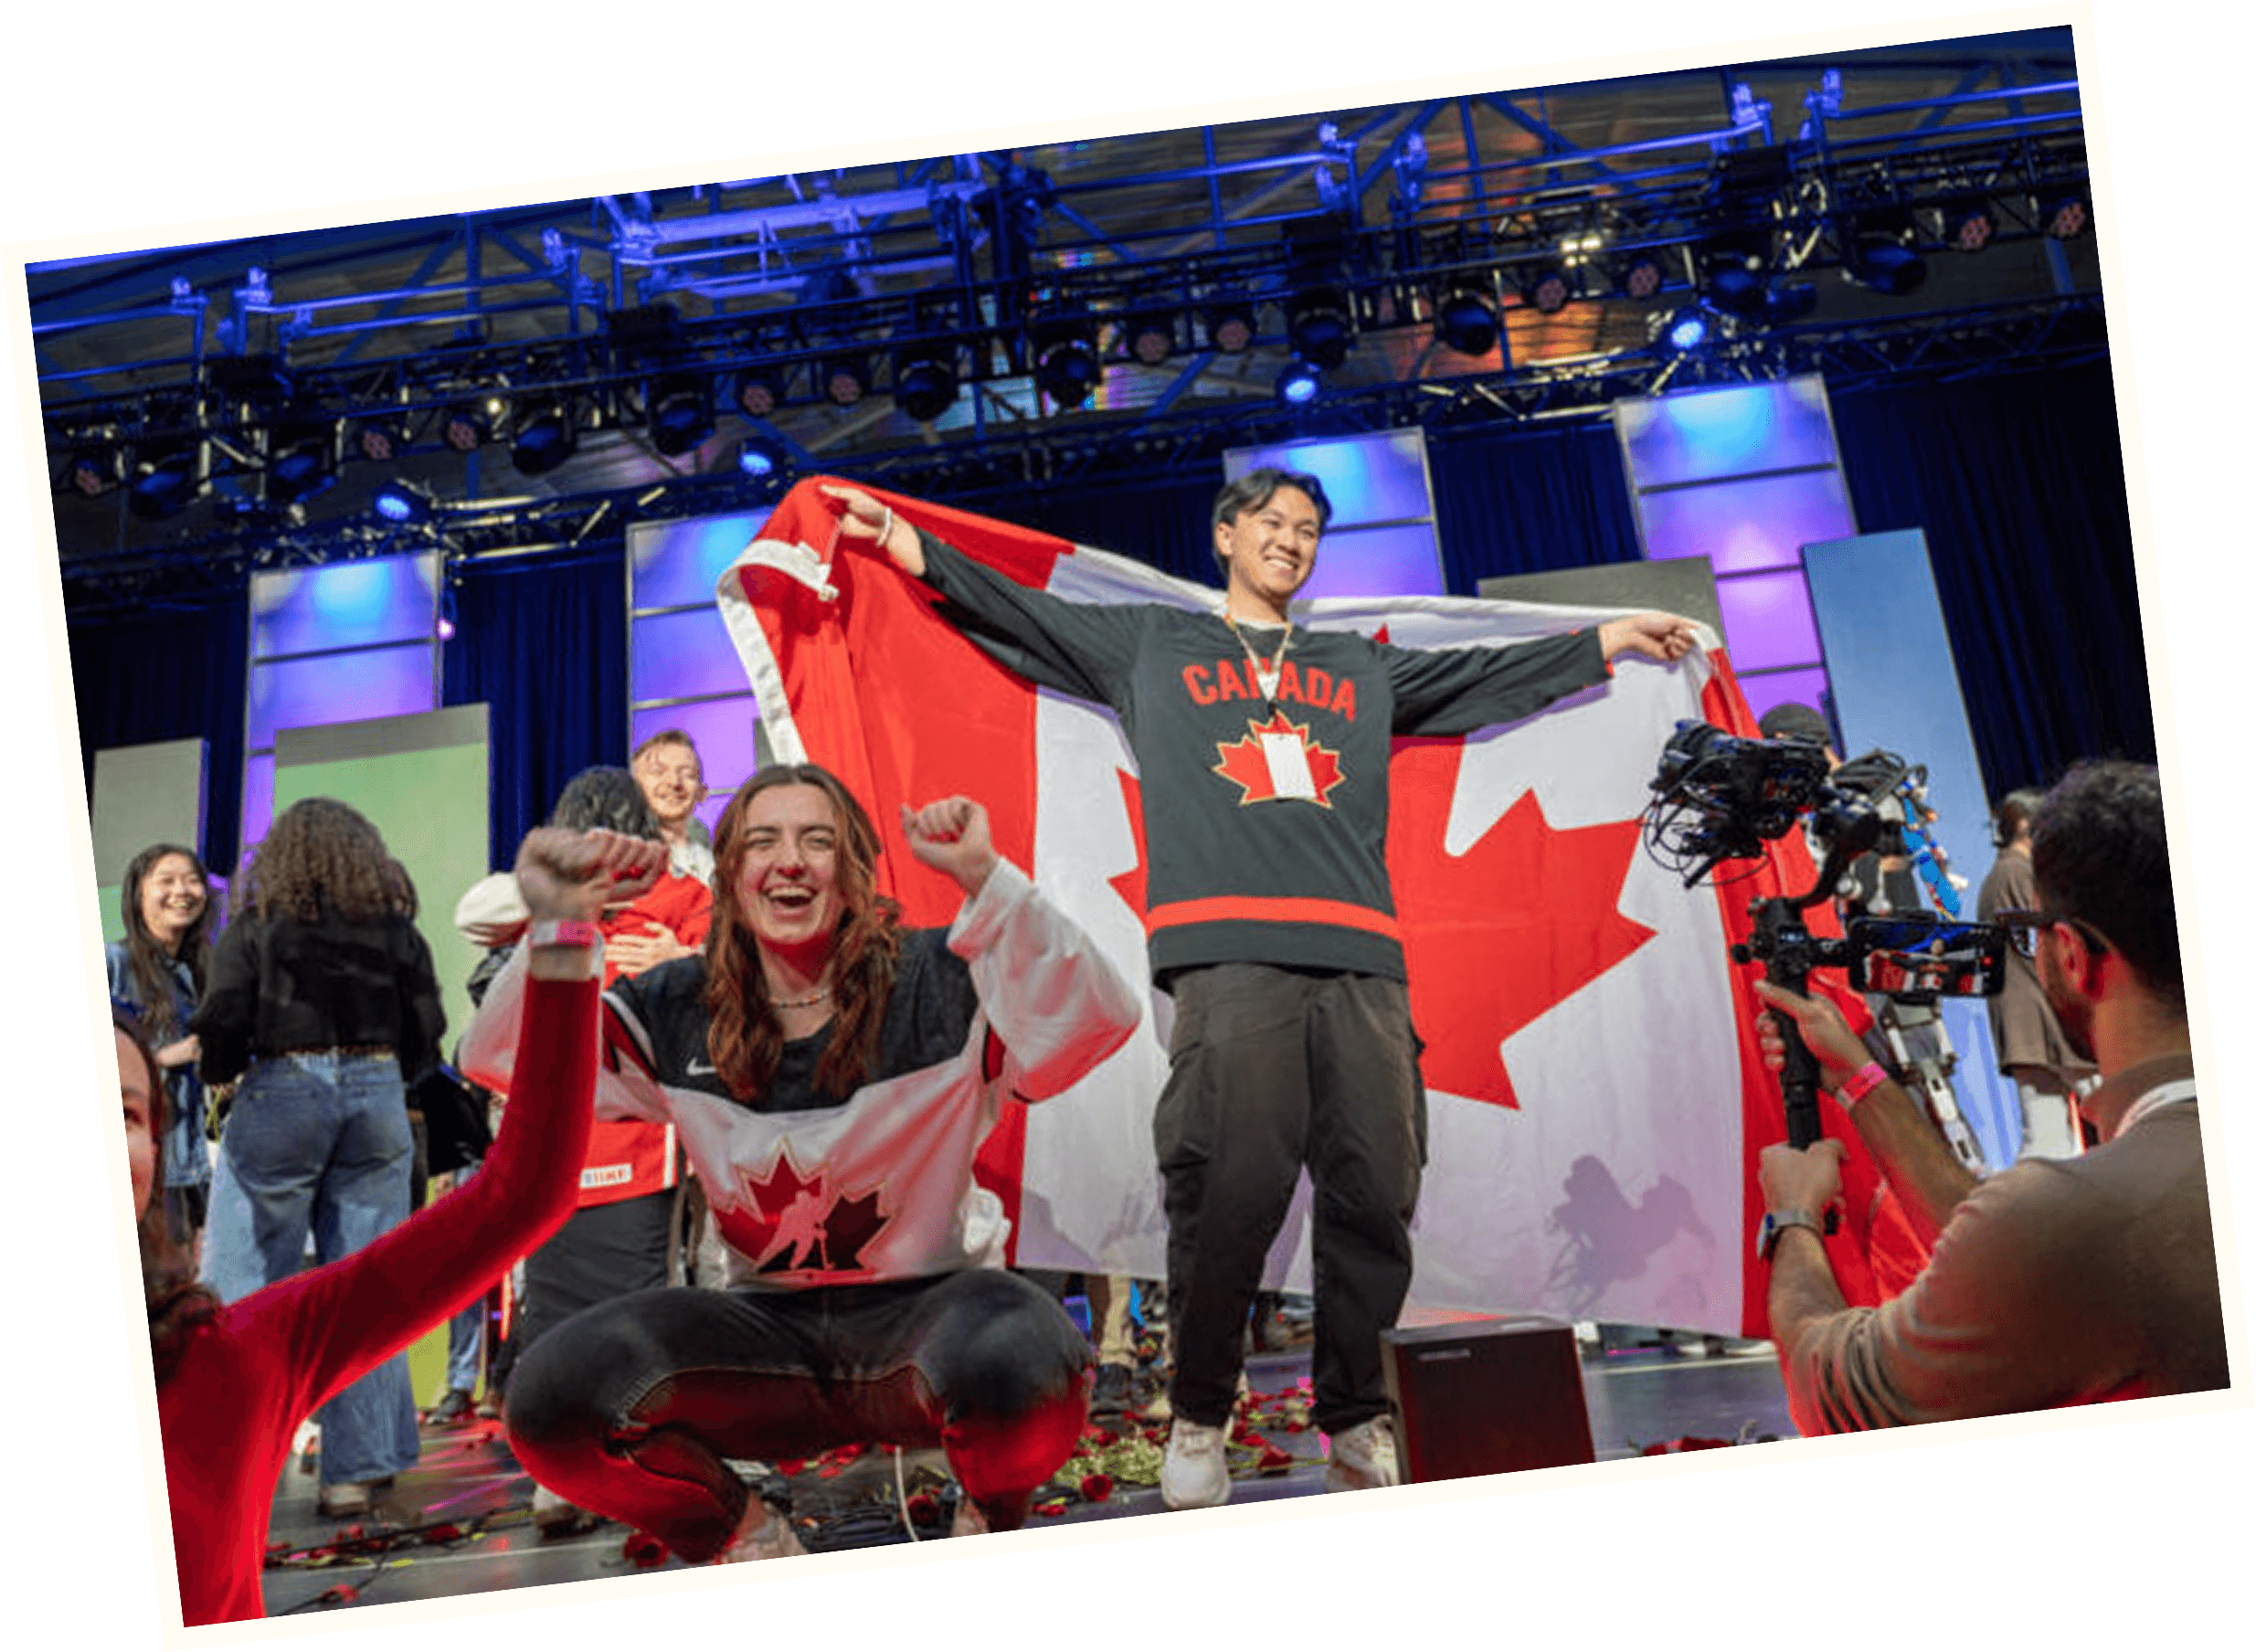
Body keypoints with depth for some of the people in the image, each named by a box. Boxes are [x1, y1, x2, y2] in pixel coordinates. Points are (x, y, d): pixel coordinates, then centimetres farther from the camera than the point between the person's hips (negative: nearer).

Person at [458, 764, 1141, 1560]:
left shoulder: (937, 985, -8)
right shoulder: (680, 1012, 2)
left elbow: (1097, 1018, -24)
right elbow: (500, 1058, -3)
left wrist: (985, 877, -32)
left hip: (921, 1308, -3)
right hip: (769, 1330, 3)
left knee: (1020, 1358, -39)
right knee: (551, 1393, -22)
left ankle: (993, 1529, 1)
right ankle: (754, 1546, 6)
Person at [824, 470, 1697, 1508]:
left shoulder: (1362, 669, 31)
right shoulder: (1151, 646, 24)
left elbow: (1489, 676, 36)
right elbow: (1021, 613, 20)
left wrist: (1609, 640, 36)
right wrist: (915, 550, 10)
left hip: (1360, 960, 4)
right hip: (1227, 953, -3)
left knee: (1375, 1195, -5)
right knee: (1229, 1192, -14)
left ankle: (1359, 1424, 7)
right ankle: (1197, 1423, -1)